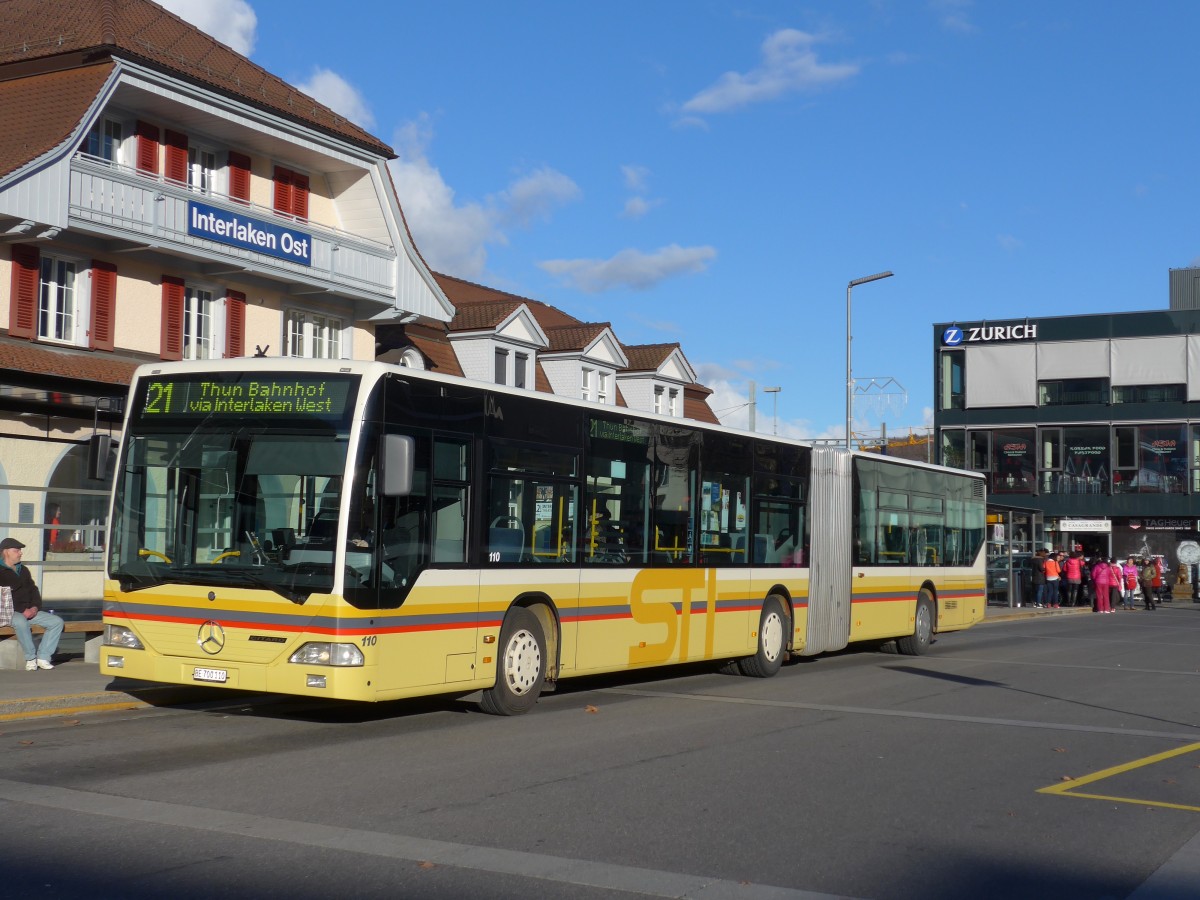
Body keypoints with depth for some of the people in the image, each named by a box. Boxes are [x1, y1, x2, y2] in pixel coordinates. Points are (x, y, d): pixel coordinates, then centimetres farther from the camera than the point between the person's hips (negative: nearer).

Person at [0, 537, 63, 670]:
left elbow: (33, 590, 21)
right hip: (11, 612, -7)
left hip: (29, 611, 7)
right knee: (20, 622, -41)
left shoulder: (23, 570, 21)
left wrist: (35, 607, 0)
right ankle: (30, 658, -27)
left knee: (57, 622, -9)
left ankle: (43, 657, -12)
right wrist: (22, 611, -20)